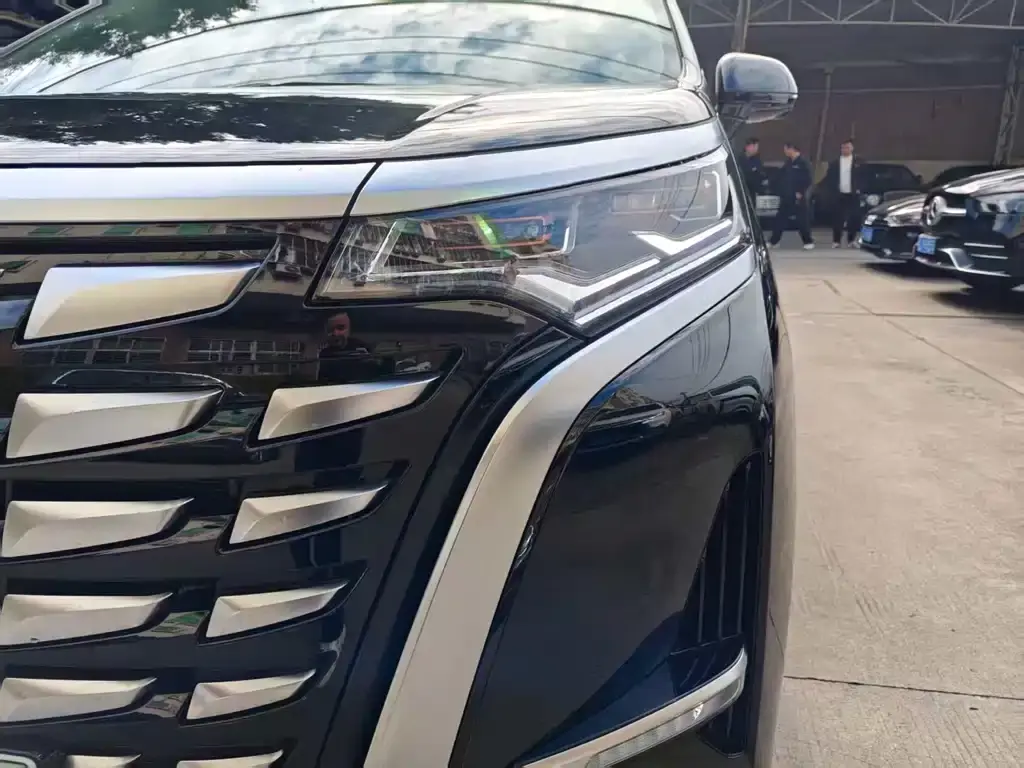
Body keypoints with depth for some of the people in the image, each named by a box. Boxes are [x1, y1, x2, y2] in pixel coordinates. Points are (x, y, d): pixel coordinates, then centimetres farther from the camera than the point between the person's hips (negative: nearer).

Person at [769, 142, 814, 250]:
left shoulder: (803, 163, -10)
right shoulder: (788, 162, 12)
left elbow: (809, 179, -14)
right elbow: (782, 177, 17)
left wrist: (801, 192, -15)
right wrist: (781, 192, 8)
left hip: (797, 197, -7)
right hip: (786, 196, 7)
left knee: (802, 220, -3)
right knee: (780, 219, 8)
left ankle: (808, 241, 6)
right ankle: (774, 241, 14)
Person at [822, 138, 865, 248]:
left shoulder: (858, 161, 3)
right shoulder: (834, 162, 6)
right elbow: (829, 178, 7)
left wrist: (859, 189, -5)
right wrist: (832, 191, -2)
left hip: (853, 195, 0)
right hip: (839, 195, 0)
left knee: (853, 218, 1)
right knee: (838, 218, -1)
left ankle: (851, 240, 10)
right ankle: (836, 241, 5)